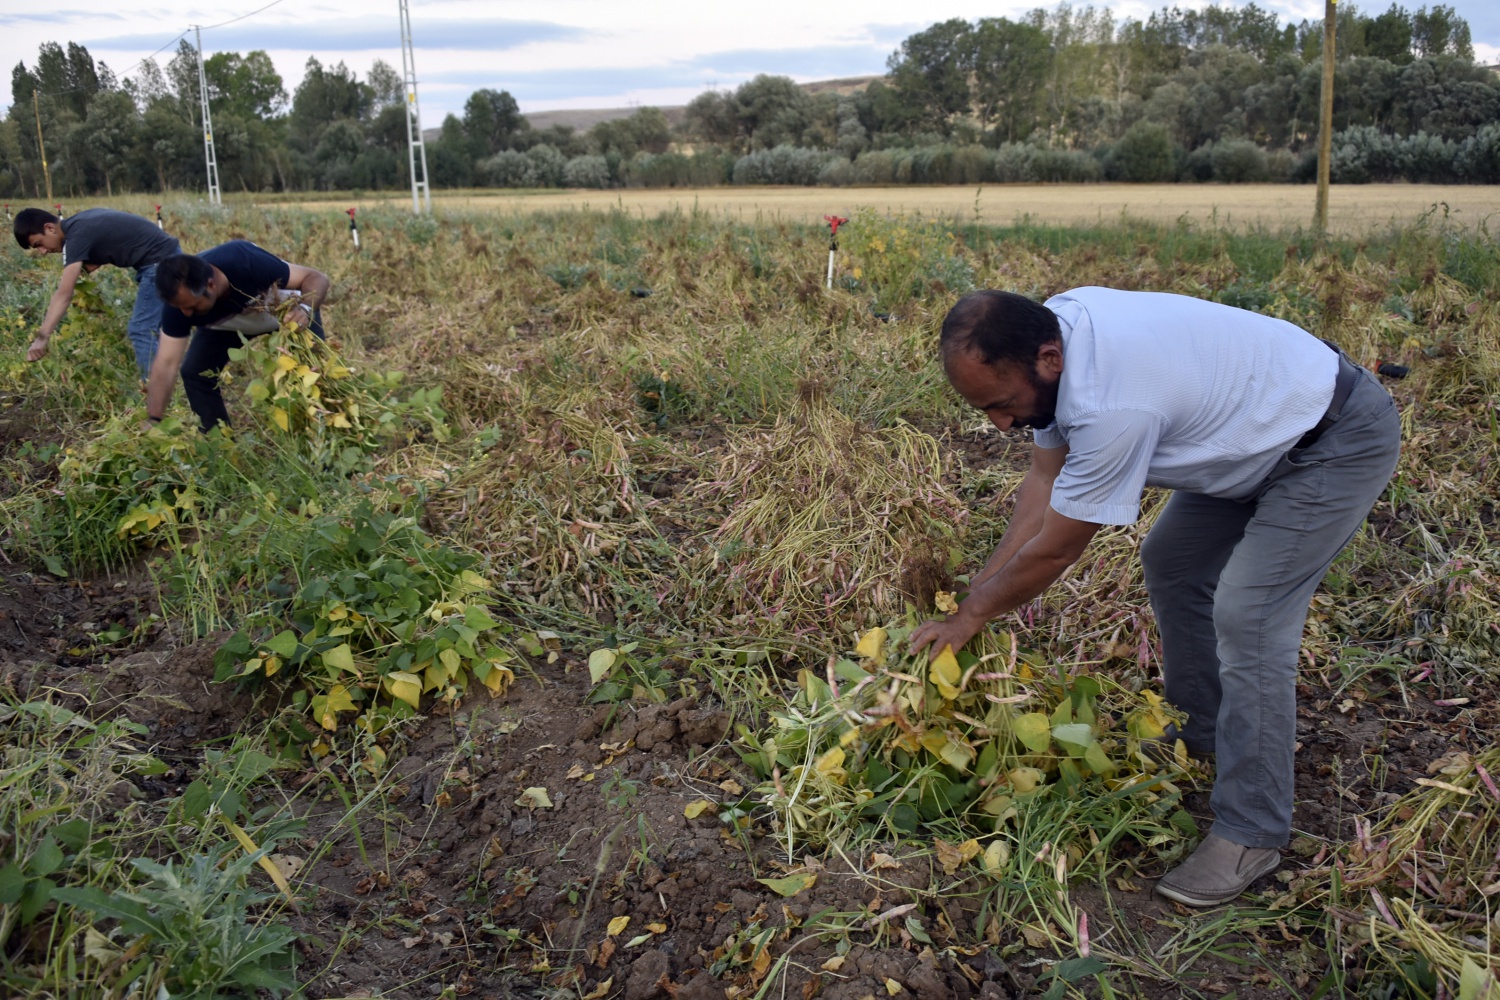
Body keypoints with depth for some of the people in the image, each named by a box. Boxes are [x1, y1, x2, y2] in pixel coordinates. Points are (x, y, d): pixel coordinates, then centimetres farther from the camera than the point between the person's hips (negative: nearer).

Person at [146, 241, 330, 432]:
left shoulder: (247, 264, -43)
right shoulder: (180, 300, -32)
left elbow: (317, 278, -33)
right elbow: (166, 365, -27)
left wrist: (305, 309, -54)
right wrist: (153, 421, -33)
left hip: (289, 313, -3)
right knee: (194, 372, -13)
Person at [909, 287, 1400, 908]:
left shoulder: (1112, 403, -38)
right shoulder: (1048, 332, -11)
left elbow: (1054, 549, -25)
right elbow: (1045, 478, -2)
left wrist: (972, 614, -11)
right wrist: (978, 589, -4)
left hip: (1339, 443, -10)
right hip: (1262, 434, 10)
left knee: (1247, 618, -17)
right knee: (1170, 563, 16)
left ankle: (1250, 835, -5)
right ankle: (1199, 735, 32)